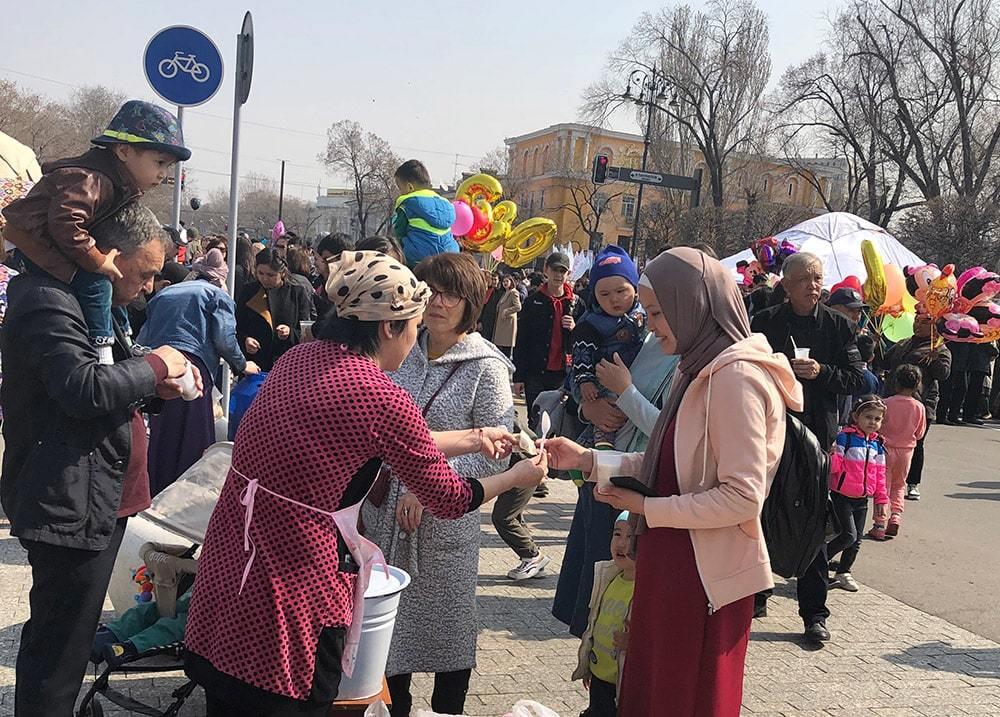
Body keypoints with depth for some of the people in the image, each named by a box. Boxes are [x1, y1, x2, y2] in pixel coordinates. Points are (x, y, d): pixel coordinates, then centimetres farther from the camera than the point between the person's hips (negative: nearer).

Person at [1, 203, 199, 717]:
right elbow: (83, 389, -28)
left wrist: (156, 387, 6)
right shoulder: (50, 302, -16)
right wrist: (154, 366, -13)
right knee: (59, 643, -2)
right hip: (71, 506, -10)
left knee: (69, 635, 20)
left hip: (97, 501, 10)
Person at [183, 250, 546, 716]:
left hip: (227, 563, 8)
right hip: (292, 586, -7)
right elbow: (449, 500, -5)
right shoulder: (383, 399, -19)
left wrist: (472, 438, 20)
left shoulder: (300, 358, 3)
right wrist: (518, 477, 13)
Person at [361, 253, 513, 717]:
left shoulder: (486, 367, -10)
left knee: (446, 626, 10)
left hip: (445, 518, -4)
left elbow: (496, 455, -13)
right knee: (389, 621, 16)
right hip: (385, 511, 5)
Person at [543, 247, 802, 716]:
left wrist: (647, 508, -15)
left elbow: (742, 498, -23)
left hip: (704, 576, -9)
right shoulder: (701, 369, 11)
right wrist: (588, 460, 5)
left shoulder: (735, 375, -19)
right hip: (673, 564, 9)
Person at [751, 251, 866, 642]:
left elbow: (857, 380, 2)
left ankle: (814, 612, 13)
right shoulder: (764, 323, 1)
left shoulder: (838, 325, 3)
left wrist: (821, 372, -15)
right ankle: (756, 596, 28)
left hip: (815, 434, 0)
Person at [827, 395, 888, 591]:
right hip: (842, 496, -6)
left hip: (862, 499, 6)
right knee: (849, 535, -12)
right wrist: (831, 456, -36)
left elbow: (880, 475, 13)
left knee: (857, 539, 10)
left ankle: (843, 573, 25)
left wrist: (881, 500, 12)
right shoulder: (845, 437, -12)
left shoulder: (878, 445, 8)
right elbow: (835, 466, -14)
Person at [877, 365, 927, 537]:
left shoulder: (887, 403, -15)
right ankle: (896, 517, 6)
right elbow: (920, 434, 2)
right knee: (899, 485, 20)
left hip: (886, 449, -2)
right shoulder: (919, 407, -7)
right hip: (906, 450, 2)